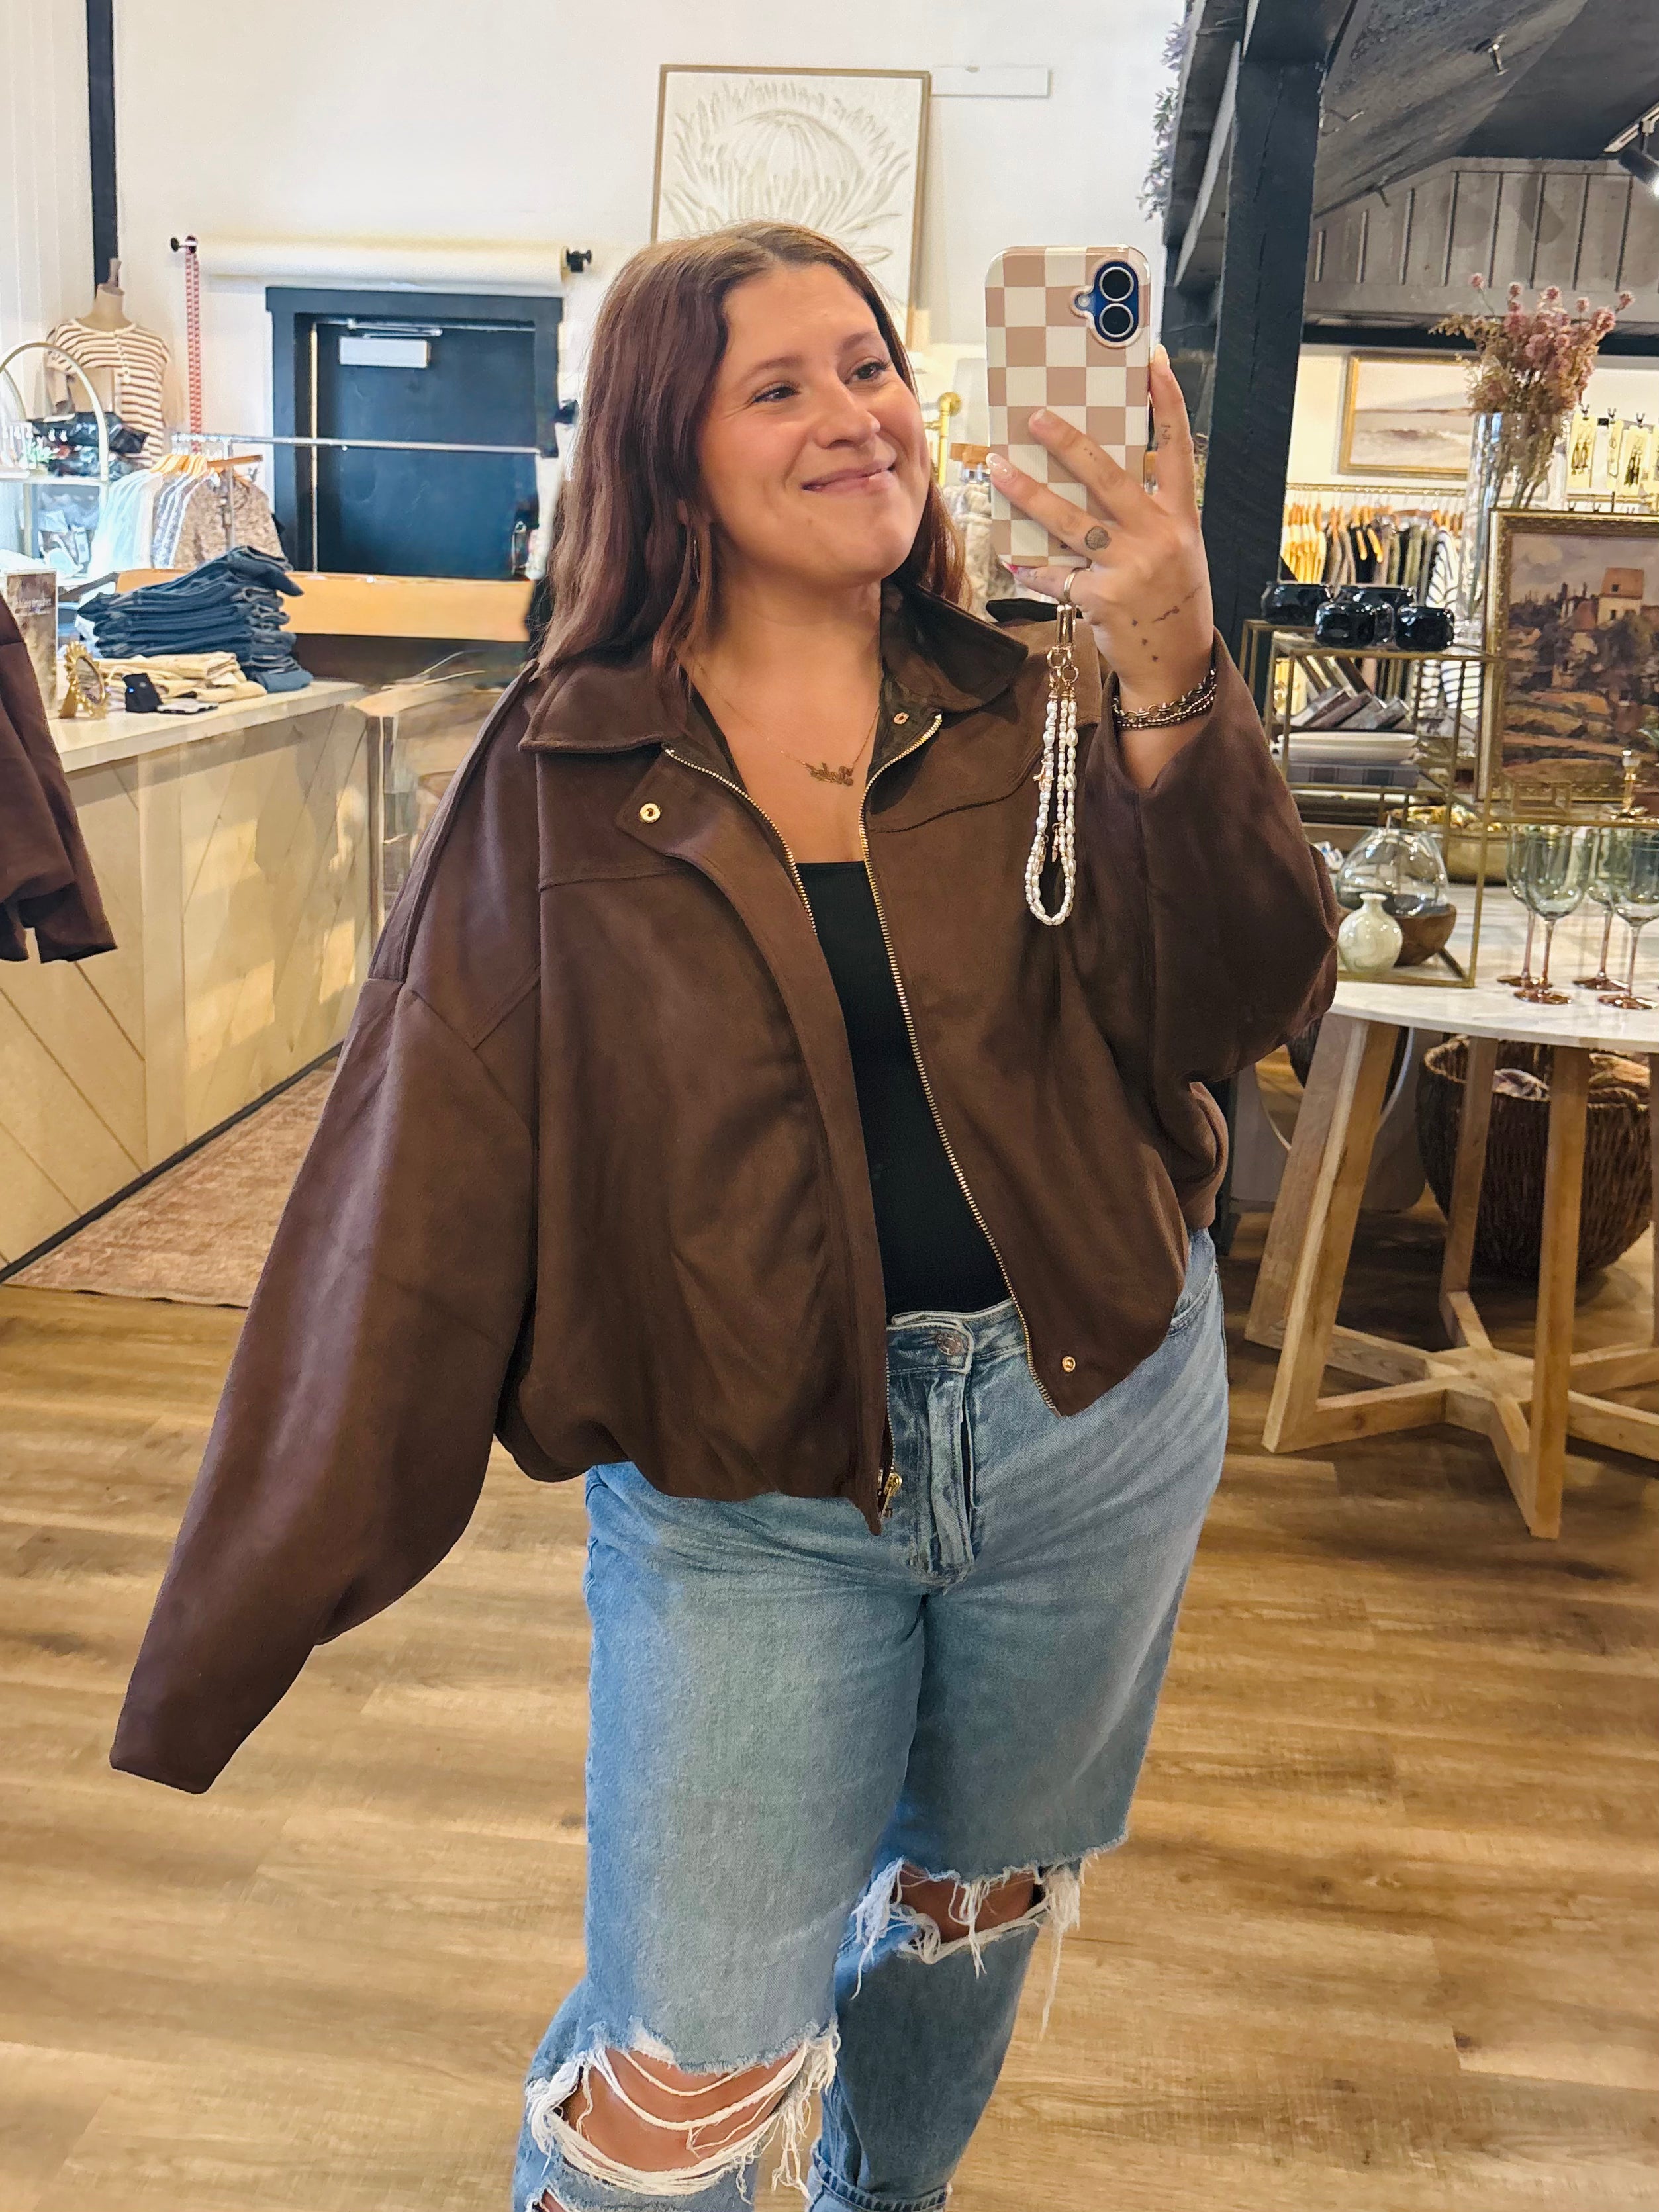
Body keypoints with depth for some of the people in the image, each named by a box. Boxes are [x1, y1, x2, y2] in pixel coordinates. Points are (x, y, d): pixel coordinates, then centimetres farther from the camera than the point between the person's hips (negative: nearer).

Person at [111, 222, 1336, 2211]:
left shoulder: (1033, 715, -2)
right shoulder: (563, 778, -7)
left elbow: (1246, 1003, -12)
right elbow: (423, 1174, -8)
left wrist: (1172, 684, -27)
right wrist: (262, 1589, -8)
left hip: (1087, 1425, 3)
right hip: (744, 1476, -2)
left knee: (980, 1905, 24)